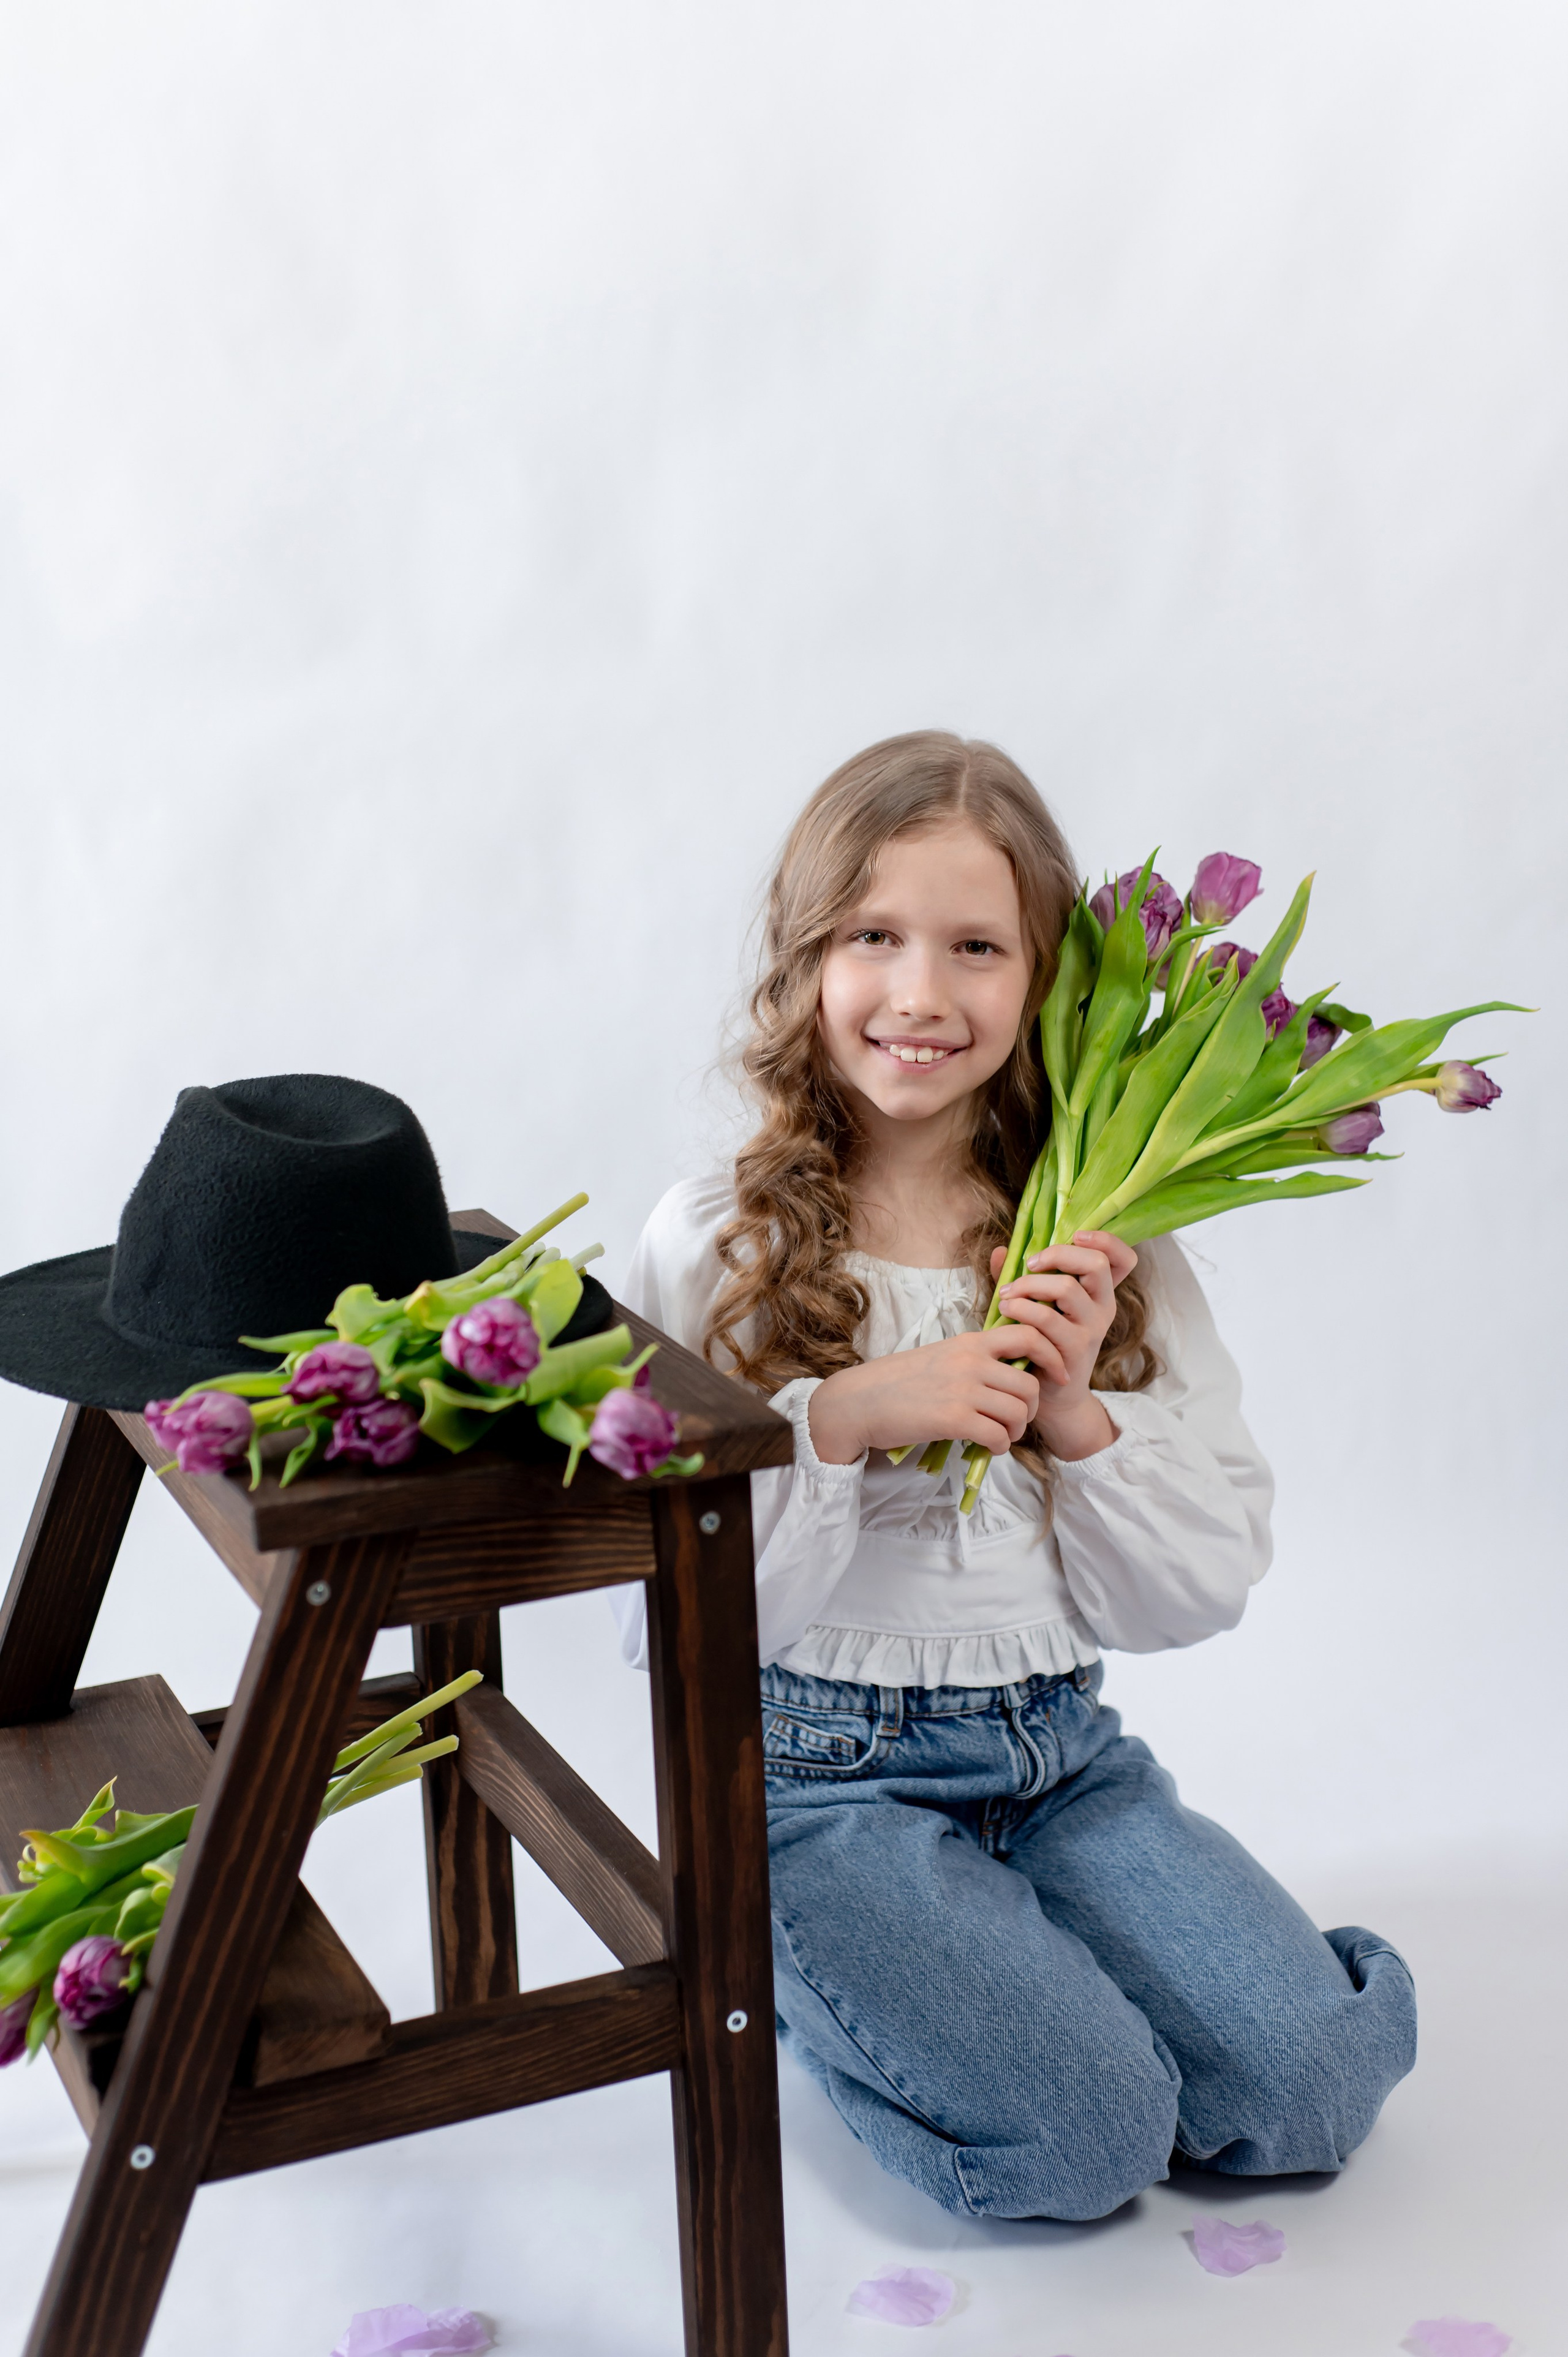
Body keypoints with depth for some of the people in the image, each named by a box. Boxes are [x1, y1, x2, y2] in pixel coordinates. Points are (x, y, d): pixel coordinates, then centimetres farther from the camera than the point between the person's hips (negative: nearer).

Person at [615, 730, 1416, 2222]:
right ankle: (806, 1968, 10)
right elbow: (660, 1605, -11)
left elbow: (1204, 1589, 1)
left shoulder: (1102, 1249, 2)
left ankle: (992, 1943, 14)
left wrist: (1076, 1419, -15)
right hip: (822, 1764, -4)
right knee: (1079, 2140, -18)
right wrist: (840, 1419, -23)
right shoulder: (716, 1247, -8)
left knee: (1310, 2087, -10)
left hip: (1060, 1750, 4)